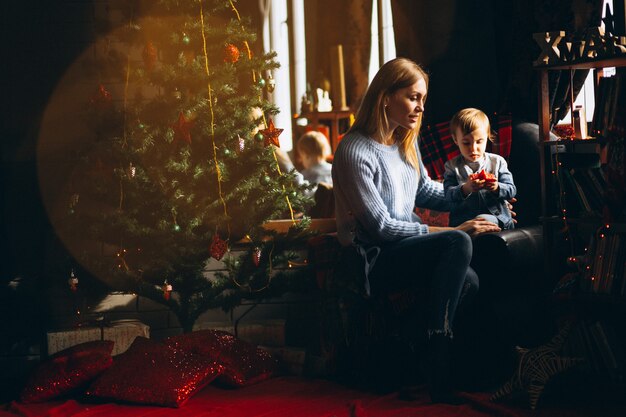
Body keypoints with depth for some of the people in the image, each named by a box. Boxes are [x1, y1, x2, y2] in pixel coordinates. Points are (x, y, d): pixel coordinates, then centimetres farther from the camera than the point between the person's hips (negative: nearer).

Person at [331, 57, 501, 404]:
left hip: (405, 246, 8)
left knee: (469, 280, -21)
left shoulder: (405, 141, 11)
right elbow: (381, 226, -19)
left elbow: (425, 191, 26)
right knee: (458, 244, -30)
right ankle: (438, 372, -27)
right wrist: (452, 232, -20)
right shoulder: (354, 151, -16)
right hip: (373, 262, -8)